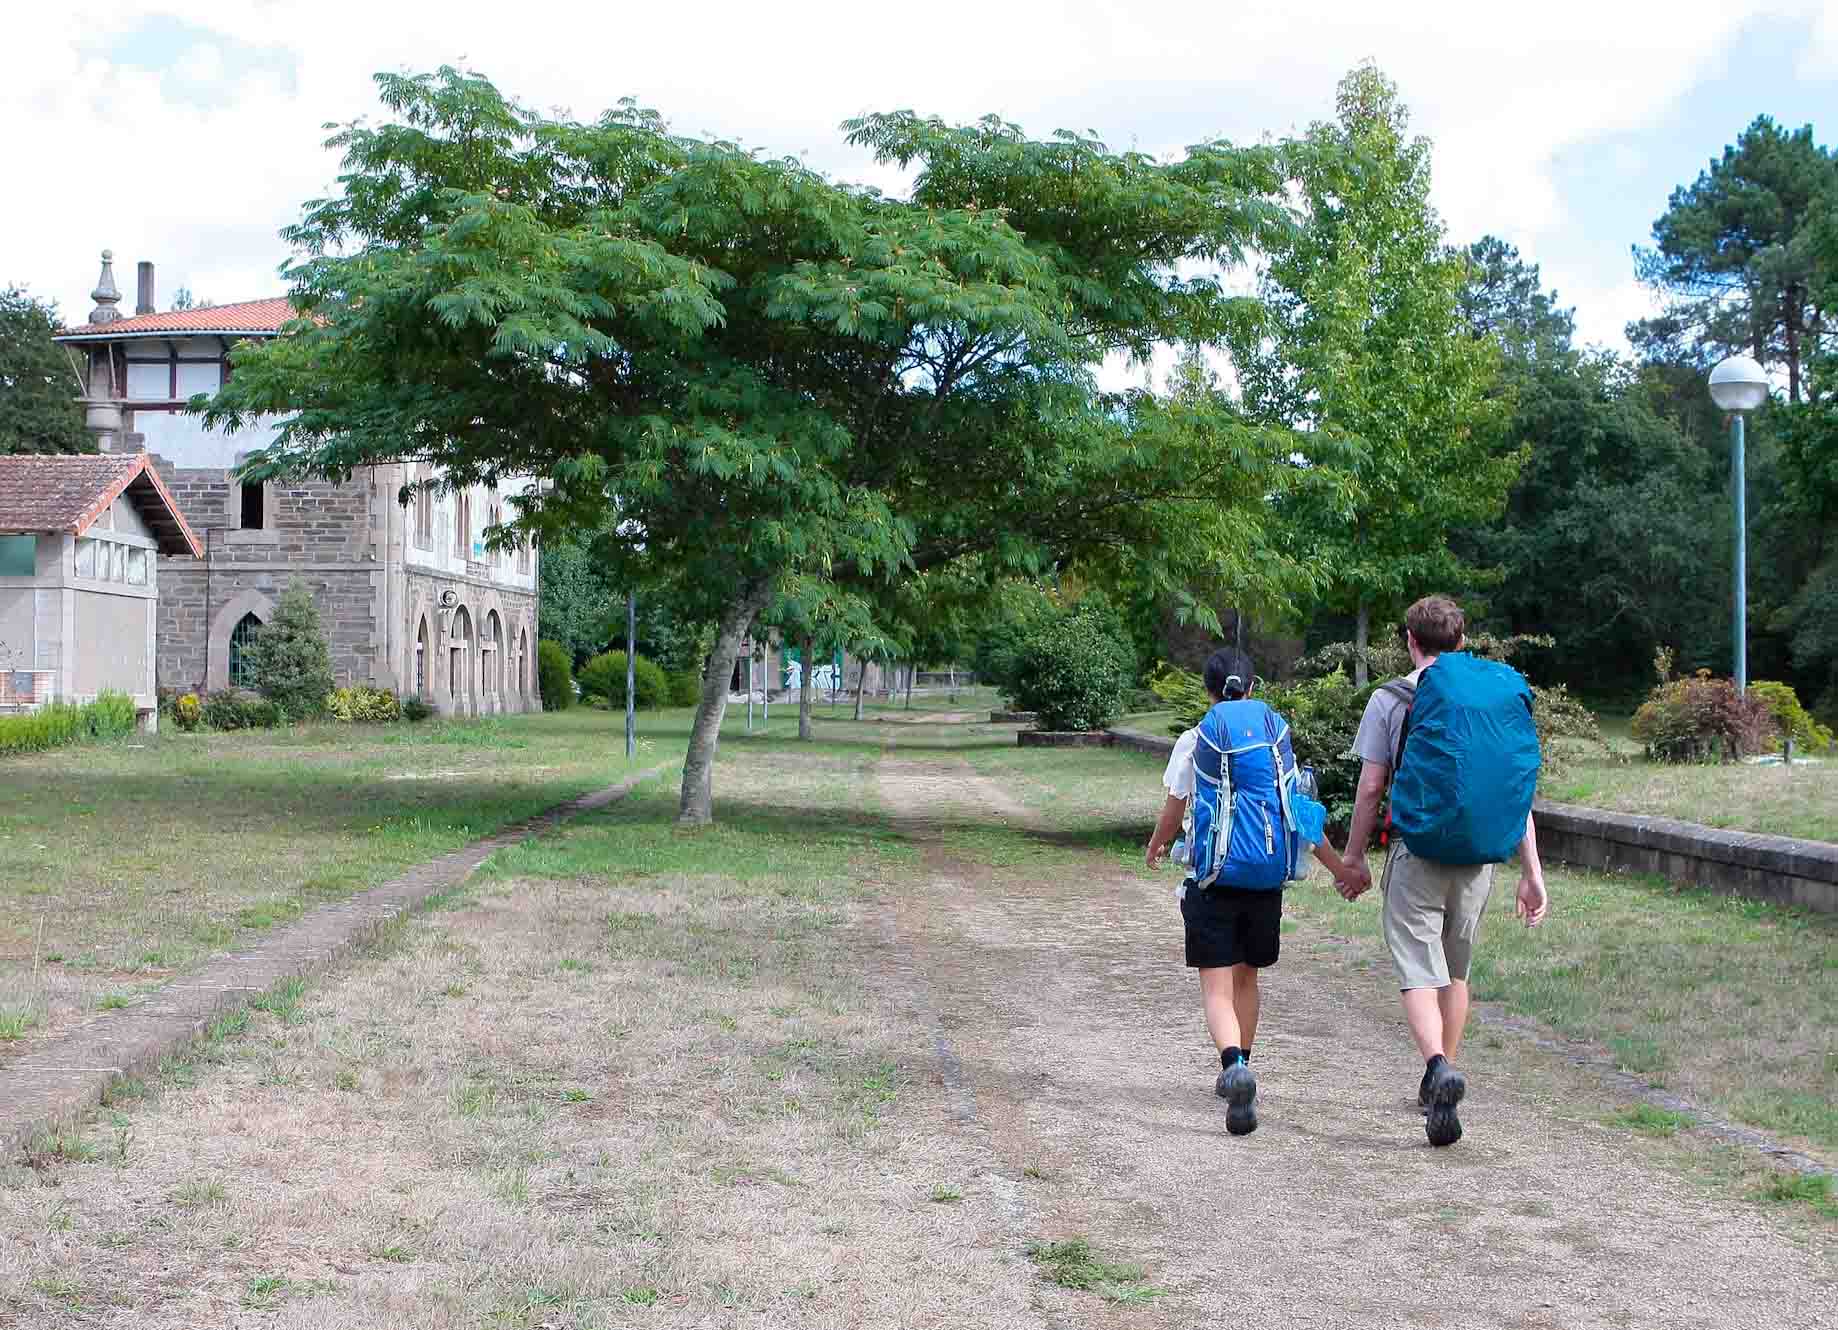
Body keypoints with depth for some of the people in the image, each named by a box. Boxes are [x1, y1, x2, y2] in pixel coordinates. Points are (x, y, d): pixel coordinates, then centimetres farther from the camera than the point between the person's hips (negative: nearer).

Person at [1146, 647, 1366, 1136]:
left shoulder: (1193, 742, -5)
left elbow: (1173, 812, 1)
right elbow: (1299, 814, 0)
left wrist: (1156, 845, 21)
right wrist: (1339, 867, 6)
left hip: (1211, 878, -3)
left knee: (1216, 986, -5)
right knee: (1246, 977, 21)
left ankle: (1235, 1067, -30)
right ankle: (1236, 1072, 31)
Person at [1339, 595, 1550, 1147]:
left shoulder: (1389, 700, -3)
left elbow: (1370, 787, -4)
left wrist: (1355, 860, 6)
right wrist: (1532, 872, 5)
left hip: (1415, 850, -4)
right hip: (1478, 855, 4)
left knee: (1418, 972, -4)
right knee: (1456, 971, 18)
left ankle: (1439, 1066, -29)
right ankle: (1439, 1088, 26)